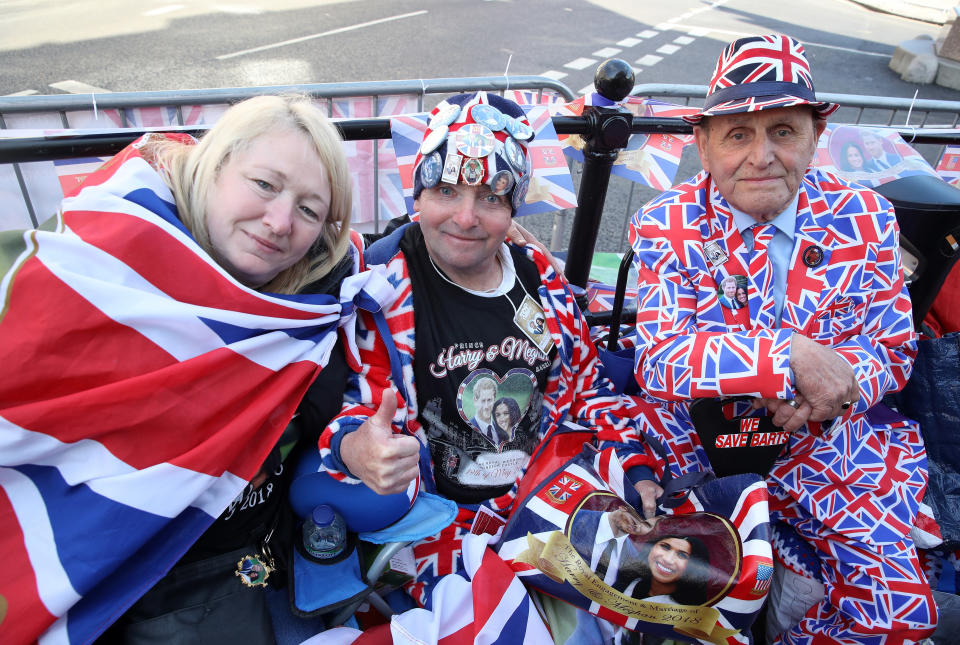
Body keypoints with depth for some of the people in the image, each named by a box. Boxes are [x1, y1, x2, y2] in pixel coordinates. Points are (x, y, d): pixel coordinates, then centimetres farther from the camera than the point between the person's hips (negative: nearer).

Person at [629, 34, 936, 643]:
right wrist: (794, 357, -28)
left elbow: (893, 350, 2)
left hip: (831, 440, 3)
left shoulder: (866, 217, -1)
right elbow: (658, 360, -19)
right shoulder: (665, 226, -9)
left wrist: (834, 381, -20)